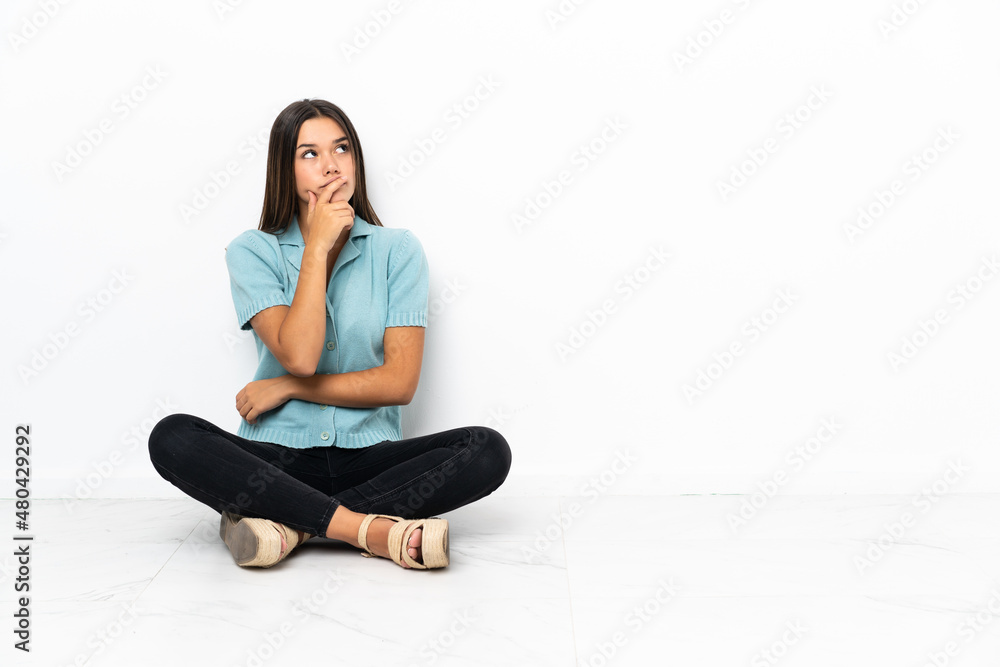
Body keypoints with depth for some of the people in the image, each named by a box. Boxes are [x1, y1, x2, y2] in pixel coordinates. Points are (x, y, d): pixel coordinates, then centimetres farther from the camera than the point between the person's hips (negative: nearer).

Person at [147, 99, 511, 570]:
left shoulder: (397, 250, 3)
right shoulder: (252, 251, 2)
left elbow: (400, 382, -5)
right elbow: (298, 356, -15)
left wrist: (286, 387, -7)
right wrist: (319, 246, -12)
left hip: (368, 456, 1)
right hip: (278, 456, 0)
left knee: (488, 450, -24)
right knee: (172, 437, -27)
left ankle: (286, 521, -23)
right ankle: (373, 529, -29)